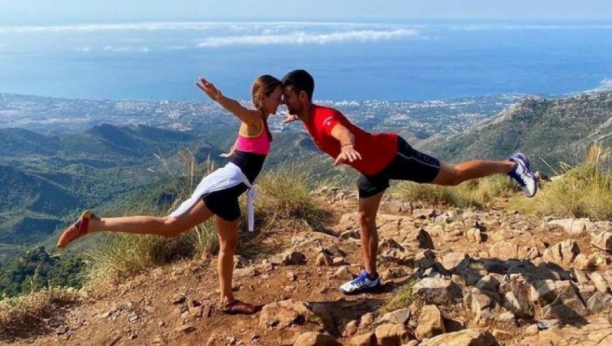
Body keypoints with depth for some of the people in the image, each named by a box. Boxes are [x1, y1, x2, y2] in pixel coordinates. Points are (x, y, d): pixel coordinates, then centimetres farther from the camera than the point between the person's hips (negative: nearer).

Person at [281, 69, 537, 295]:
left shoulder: (323, 117, -30)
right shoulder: (310, 117, 0)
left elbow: (344, 133, -55)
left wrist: (347, 147, -76)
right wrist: (298, 117, 44)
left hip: (391, 155, -9)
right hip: (373, 168, 10)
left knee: (453, 176, 0)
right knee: (365, 218, 9)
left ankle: (512, 165, 18)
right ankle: (370, 277, 18)